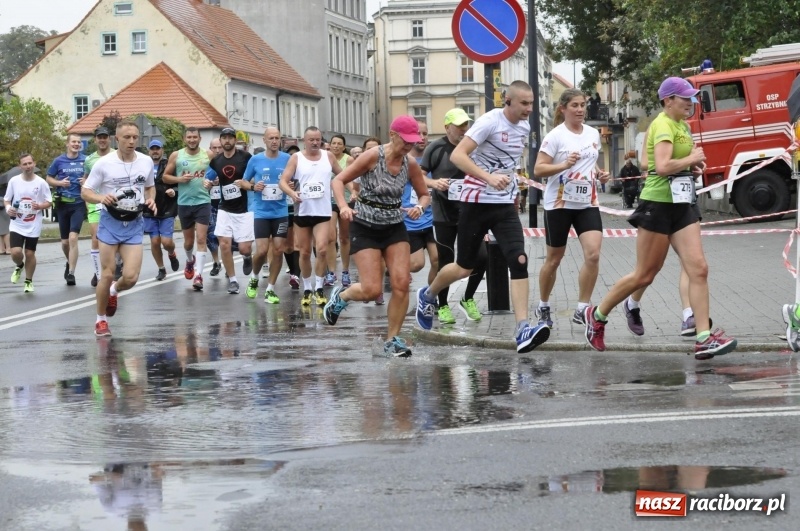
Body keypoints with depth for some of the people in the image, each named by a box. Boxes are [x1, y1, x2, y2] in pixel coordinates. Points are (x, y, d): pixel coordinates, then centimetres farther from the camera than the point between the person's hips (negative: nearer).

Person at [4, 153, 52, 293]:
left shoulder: (41, 183, -6)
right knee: (16, 252, -13)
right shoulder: (14, 181, -3)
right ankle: (19, 266, 23)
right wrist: (8, 208, -15)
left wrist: (40, 206, -21)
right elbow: (6, 199, 7)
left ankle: (29, 281, 25)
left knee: (30, 253, 5)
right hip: (17, 224, 0)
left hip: (34, 226, 0)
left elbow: (49, 202, 1)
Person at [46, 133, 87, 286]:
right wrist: (59, 183, -9)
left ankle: (71, 273, -12)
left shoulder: (85, 160, 1)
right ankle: (70, 263, 41)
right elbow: (49, 179, 10)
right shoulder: (59, 161, 3)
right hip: (62, 204, 2)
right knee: (65, 241, 12)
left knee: (73, 238, -16)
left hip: (79, 204, -2)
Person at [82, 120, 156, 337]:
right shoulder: (103, 163, -10)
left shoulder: (146, 161, 0)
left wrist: (151, 200, -4)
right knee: (107, 275, 0)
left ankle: (113, 292, 29)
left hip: (134, 224, 2)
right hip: (110, 223, -2)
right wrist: (101, 198, -25)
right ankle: (101, 320, 19)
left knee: (130, 277, -7)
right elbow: (85, 192, -5)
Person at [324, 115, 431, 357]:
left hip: (395, 227, 4)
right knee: (371, 290, -10)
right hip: (365, 228, -4)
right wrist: (344, 206, -30)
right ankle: (341, 296, 24)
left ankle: (393, 339, 6)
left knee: (401, 283, -8)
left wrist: (419, 207, -13)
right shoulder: (373, 156, -16)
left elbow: (425, 195, 11)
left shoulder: (410, 164, -3)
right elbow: (338, 180, -12)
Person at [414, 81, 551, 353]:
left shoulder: (525, 128, 6)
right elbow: (457, 155, -24)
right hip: (477, 202, -5)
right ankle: (428, 295, 38)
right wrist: (488, 178, -34)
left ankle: (523, 330, -20)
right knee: (464, 267, 7)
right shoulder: (490, 121, -16)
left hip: (505, 205, 5)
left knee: (519, 261, -15)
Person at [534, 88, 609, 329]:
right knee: (554, 259, 8)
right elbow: (538, 169, -14)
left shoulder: (593, 134, 8)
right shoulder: (555, 136, -9)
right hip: (559, 203, -4)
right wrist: (564, 165, -28)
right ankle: (543, 307, 27)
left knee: (593, 254, -14)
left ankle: (582, 309, -5)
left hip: (588, 203, 4)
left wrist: (599, 174, 4)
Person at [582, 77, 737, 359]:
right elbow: (663, 166, -29)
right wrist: (692, 158, -14)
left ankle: (704, 339, -9)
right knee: (644, 275, 2)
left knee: (698, 269, -5)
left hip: (681, 205, 8)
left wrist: (693, 164, 11)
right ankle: (597, 315, 21)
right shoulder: (663, 125, -14)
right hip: (658, 205, -8)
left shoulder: (682, 125, 14)